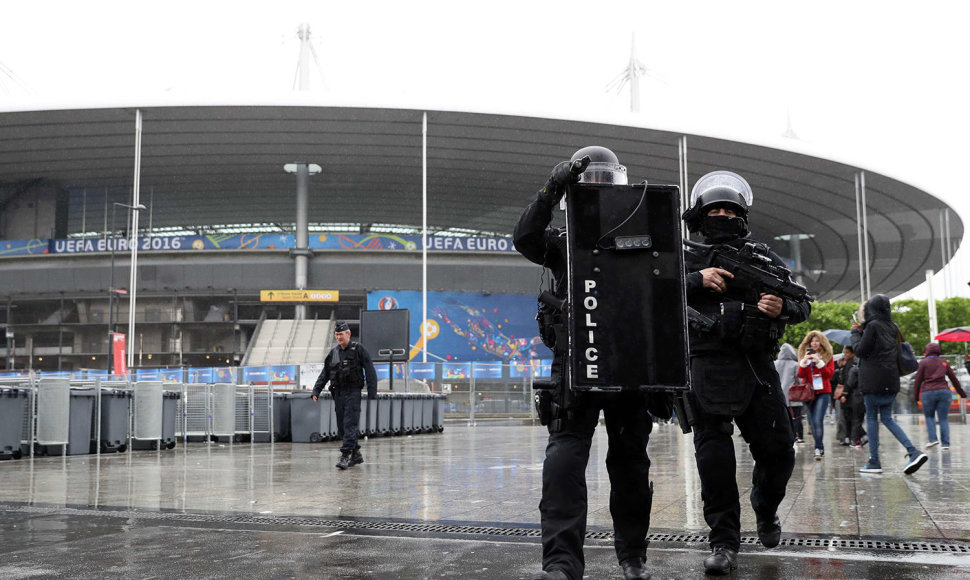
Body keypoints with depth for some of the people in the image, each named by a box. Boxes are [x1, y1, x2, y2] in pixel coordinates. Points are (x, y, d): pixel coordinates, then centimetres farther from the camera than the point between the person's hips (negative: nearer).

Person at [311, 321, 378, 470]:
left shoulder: (359, 349, -3)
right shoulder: (333, 353, 12)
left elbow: (370, 372, -5)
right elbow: (324, 374, 14)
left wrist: (372, 393, -11)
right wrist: (316, 391, 3)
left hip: (353, 392, -6)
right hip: (338, 393, 6)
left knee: (350, 424, -12)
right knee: (341, 427, 7)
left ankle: (345, 455, -14)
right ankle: (356, 455, 18)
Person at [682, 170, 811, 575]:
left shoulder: (763, 257, 17)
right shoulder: (687, 257, 11)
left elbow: (803, 304, 16)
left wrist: (784, 307, -7)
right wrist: (697, 279, -14)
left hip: (757, 366, 3)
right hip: (709, 365, -3)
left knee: (778, 451, 6)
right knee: (714, 454, -8)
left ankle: (766, 511, 36)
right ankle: (724, 544, 0)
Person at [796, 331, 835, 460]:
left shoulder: (827, 356, 3)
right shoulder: (804, 355, 8)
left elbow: (830, 373, -6)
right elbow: (800, 375, 1)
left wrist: (819, 362, -17)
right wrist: (804, 362, -15)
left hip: (823, 392, -3)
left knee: (818, 420, -17)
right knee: (812, 422, 5)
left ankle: (818, 449, -15)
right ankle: (821, 448, 17)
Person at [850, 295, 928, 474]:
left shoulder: (873, 326, -10)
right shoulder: (892, 327, 12)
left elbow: (860, 351, -10)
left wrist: (856, 333, 4)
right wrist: (863, 331, 18)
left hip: (874, 379, -7)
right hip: (891, 380, 7)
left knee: (871, 417, 2)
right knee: (886, 418, 13)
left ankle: (874, 462, 2)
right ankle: (913, 452, -3)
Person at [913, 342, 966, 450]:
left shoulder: (923, 362, 3)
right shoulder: (944, 363, 14)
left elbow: (918, 380, 0)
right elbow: (954, 379, 18)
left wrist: (916, 396, 7)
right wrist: (962, 393, 27)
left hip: (928, 392, -2)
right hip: (944, 391, 3)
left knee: (929, 416, 13)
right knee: (943, 418, 5)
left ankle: (933, 438, -2)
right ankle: (945, 443, -2)